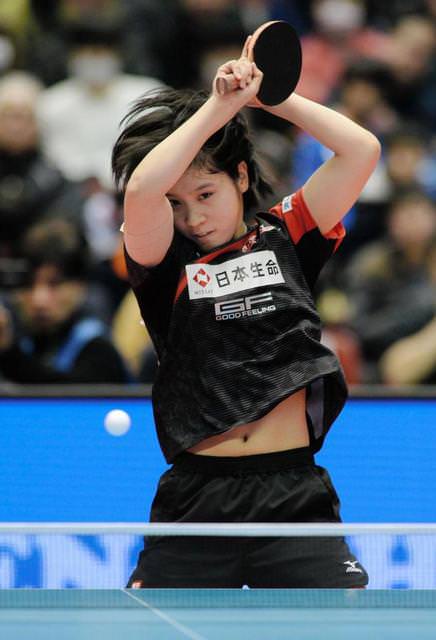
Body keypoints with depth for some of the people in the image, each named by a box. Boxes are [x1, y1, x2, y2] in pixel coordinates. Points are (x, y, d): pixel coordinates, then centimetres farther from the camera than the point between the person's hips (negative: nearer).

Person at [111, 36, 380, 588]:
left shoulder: (284, 237, 9)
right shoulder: (165, 261, 4)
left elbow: (361, 151, 2)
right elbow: (141, 191, -17)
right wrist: (222, 102, -13)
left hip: (293, 496, 1)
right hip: (197, 499, 0)